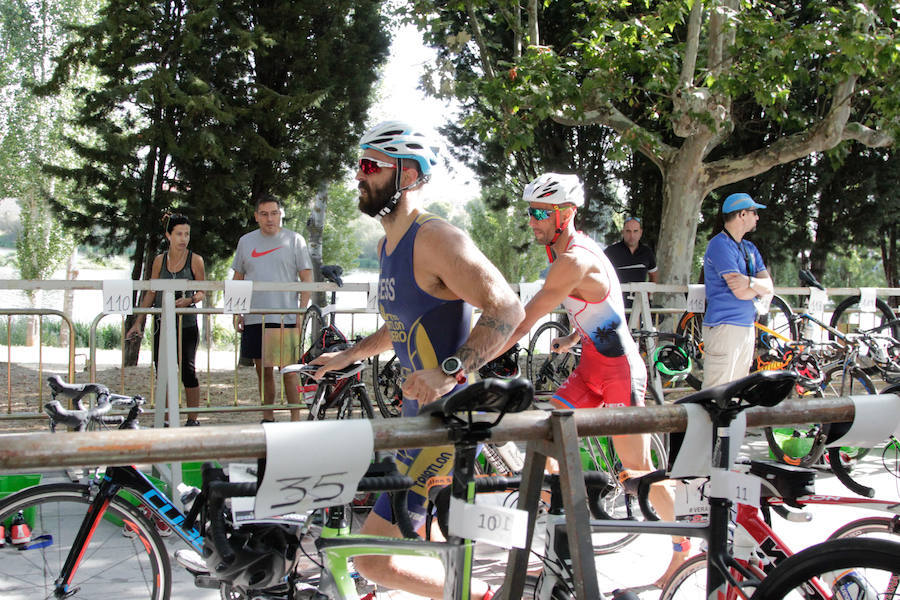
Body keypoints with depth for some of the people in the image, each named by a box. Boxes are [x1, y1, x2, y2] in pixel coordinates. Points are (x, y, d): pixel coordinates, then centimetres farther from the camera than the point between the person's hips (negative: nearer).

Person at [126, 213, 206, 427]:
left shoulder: (195, 260, 0)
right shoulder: (159, 260, 7)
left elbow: (202, 292, 2)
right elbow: (151, 293, 12)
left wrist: (189, 300, -19)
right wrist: (139, 322, 8)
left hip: (187, 323, -3)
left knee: (188, 370, -5)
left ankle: (193, 419, 6)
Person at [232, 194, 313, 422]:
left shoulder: (294, 240, 3)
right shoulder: (246, 241, 12)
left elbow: (307, 279, 1)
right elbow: (238, 279, 17)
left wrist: (301, 312, -7)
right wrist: (237, 312, 8)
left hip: (286, 318, -3)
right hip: (254, 318, 3)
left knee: (289, 371, -5)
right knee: (263, 371, 9)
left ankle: (295, 418, 2)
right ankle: (267, 418, 18)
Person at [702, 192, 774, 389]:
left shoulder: (750, 248, 17)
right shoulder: (720, 245, -11)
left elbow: (769, 287, 4)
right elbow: (740, 293, -19)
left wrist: (750, 282, -15)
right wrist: (759, 288, -2)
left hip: (747, 328, 9)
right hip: (724, 327, -9)